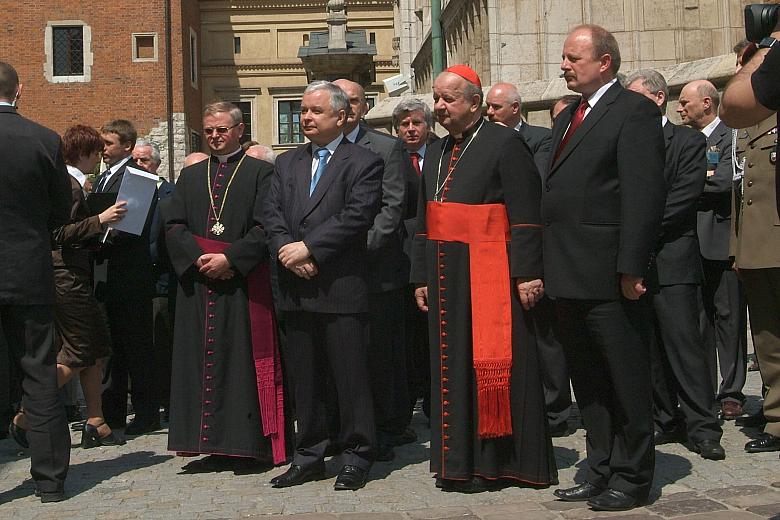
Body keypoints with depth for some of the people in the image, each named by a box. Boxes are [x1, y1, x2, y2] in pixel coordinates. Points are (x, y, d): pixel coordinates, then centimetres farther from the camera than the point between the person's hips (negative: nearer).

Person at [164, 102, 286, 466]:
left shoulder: (260, 172, 4)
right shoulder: (190, 175, 17)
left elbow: (265, 227, -6)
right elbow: (173, 224, 8)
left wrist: (230, 258, -15)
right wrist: (199, 258, -9)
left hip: (242, 283, -4)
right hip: (198, 284, 4)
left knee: (242, 357, -4)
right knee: (202, 359, 3)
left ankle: (245, 442, 1)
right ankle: (211, 441, 10)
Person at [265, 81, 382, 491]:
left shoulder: (364, 162, 0)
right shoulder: (287, 164, 18)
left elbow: (355, 217, -12)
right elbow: (272, 215, 8)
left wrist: (307, 248, -14)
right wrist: (287, 250, -10)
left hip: (341, 288, -5)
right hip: (296, 289, 6)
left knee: (350, 376, -1)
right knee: (303, 377, 11)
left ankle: (356, 457, 10)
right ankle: (309, 456, 21)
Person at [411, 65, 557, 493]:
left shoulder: (505, 144, -5)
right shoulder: (436, 153, 17)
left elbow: (525, 216, -11)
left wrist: (527, 274, -16)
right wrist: (421, 277, 15)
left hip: (490, 277, -7)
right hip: (446, 277, 7)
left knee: (491, 364, -2)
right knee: (452, 365, 10)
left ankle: (494, 462, 8)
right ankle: (458, 460, 18)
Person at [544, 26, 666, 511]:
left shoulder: (635, 111, -8)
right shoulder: (568, 118, 19)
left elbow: (645, 194, -15)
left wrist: (630, 268, -20)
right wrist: (549, 267, 12)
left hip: (609, 276, -9)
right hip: (571, 276, 9)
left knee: (626, 381, 2)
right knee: (588, 383, 15)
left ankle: (631, 477, 13)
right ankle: (601, 471, 26)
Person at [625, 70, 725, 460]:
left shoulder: (689, 142, 2)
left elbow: (684, 198, -9)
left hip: (671, 261, -5)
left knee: (684, 345, -6)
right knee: (650, 350, 7)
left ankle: (702, 427, 0)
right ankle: (668, 422, 16)